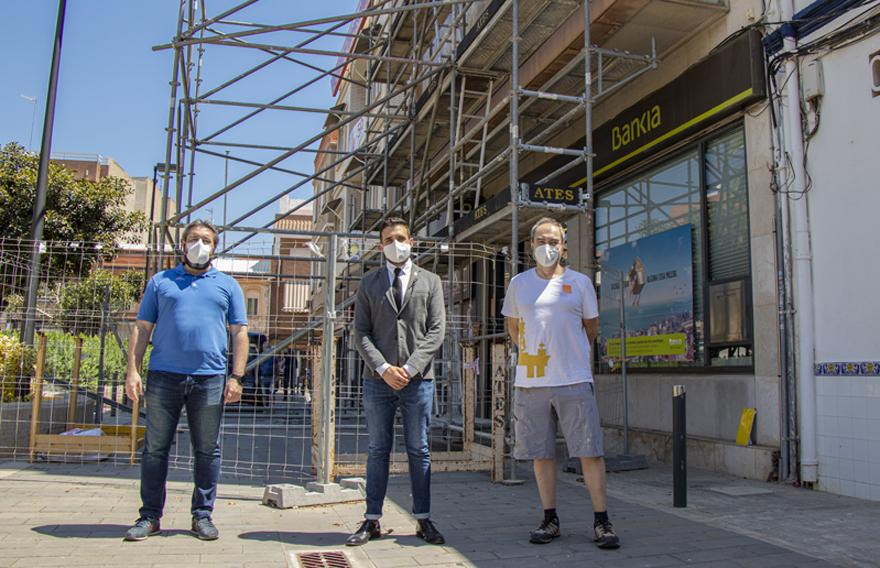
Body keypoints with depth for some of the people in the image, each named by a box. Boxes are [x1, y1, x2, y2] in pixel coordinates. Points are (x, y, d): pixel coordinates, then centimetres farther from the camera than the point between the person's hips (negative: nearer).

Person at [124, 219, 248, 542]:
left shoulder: (227, 286, 13)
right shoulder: (160, 282, 14)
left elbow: (239, 333, 8)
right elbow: (142, 329, 11)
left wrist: (236, 377, -2)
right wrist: (133, 371, -1)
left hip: (209, 379, 0)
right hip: (163, 375, 0)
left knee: (207, 451, 5)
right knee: (155, 447, 3)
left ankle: (202, 515, 16)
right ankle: (150, 516, 14)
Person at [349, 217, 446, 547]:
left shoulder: (430, 282, 10)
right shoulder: (368, 284, 11)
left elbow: (436, 331, 2)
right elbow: (361, 333, 4)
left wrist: (410, 367, -10)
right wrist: (383, 368, -10)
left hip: (418, 379, 0)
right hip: (378, 380, 1)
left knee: (419, 451, 6)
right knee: (378, 450, 6)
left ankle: (423, 520, 14)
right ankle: (372, 520, 15)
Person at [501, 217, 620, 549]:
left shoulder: (579, 283, 6)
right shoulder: (518, 284, 9)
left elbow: (591, 328, 15)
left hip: (574, 381, -1)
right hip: (531, 381, 2)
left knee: (590, 451, -2)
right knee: (541, 453, 7)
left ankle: (601, 522, 8)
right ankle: (550, 519, 18)